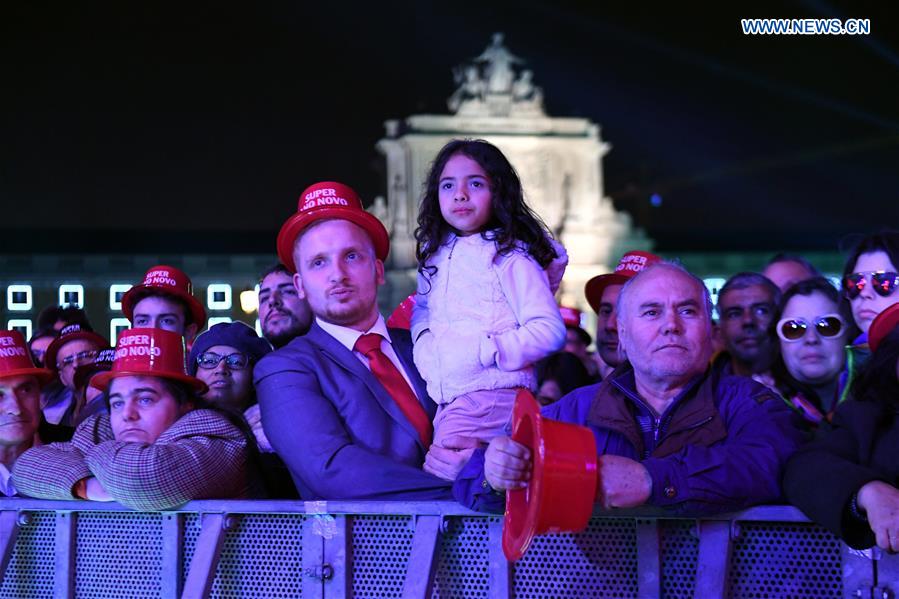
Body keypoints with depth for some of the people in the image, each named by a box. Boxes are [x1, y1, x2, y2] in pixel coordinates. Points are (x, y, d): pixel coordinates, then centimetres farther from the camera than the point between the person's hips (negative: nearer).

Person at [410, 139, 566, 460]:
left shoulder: (508, 256, -7)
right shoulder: (435, 256, 14)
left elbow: (550, 330, -13)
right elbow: (423, 308, 28)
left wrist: (483, 351, -19)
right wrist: (423, 343, 5)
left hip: (494, 395, -7)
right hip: (447, 402, 7)